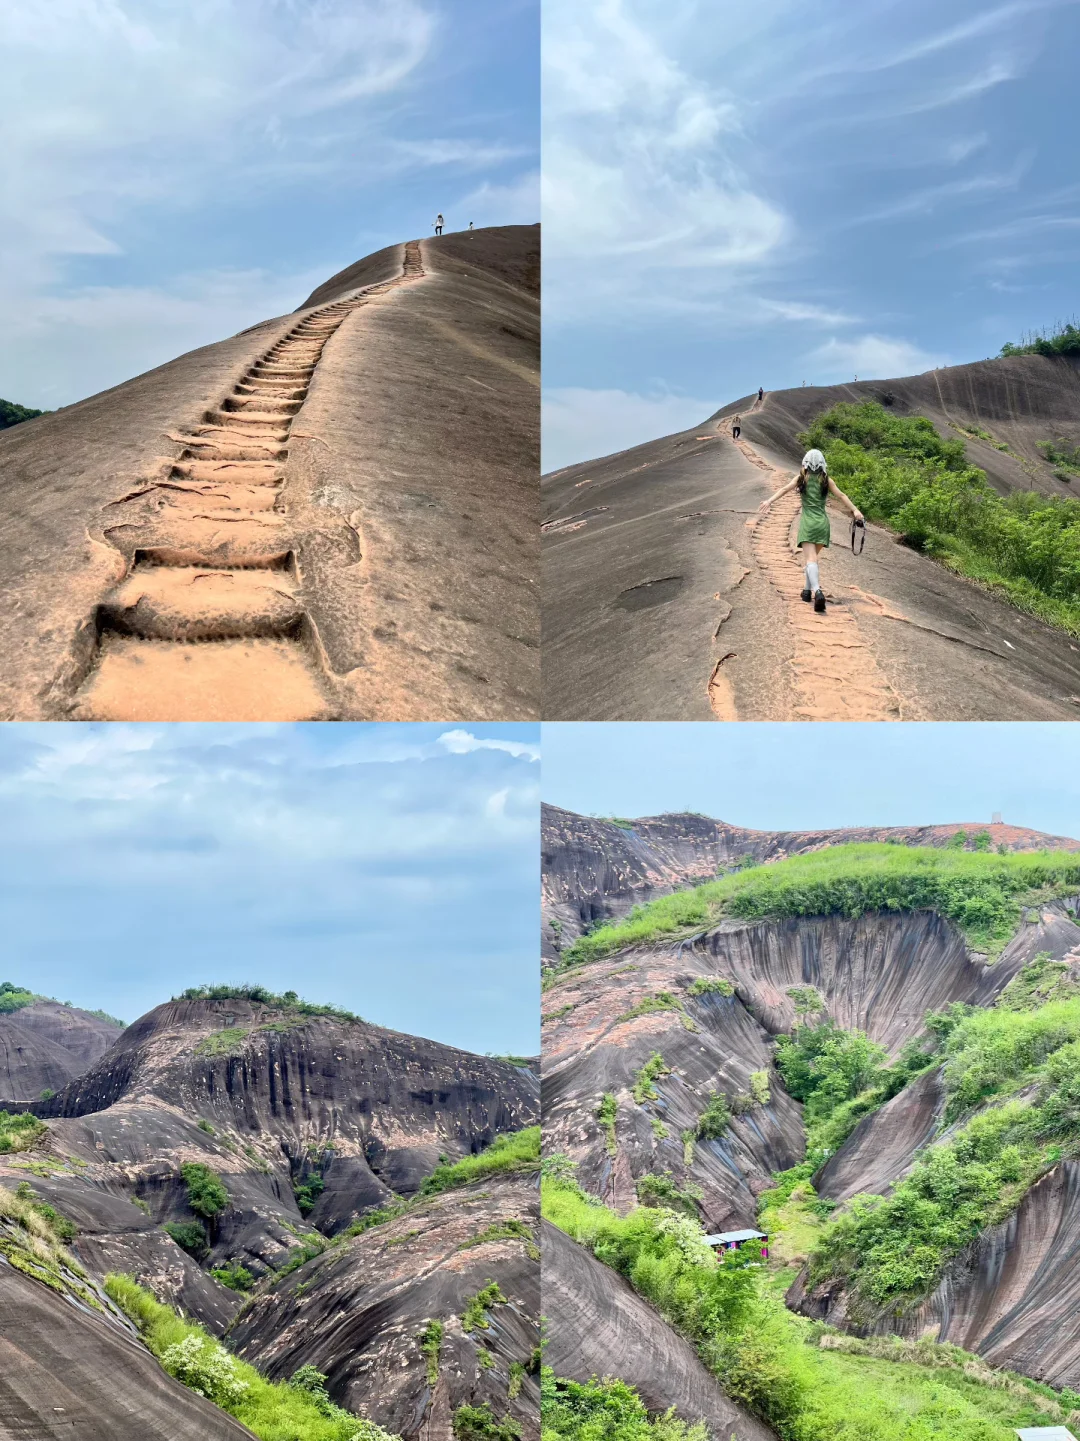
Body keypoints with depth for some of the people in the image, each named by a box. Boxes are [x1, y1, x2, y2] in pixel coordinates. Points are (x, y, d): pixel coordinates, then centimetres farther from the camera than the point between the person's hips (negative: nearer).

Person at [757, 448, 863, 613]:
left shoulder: (801, 478, 3)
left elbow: (784, 489, -8)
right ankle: (808, 590, 23)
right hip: (823, 522, 3)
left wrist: (769, 501, -15)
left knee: (810, 559, -13)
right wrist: (855, 510, -1)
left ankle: (817, 591, -35)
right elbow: (841, 496, -1)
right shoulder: (826, 480, 6)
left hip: (807, 522, -3)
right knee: (812, 557, 21)